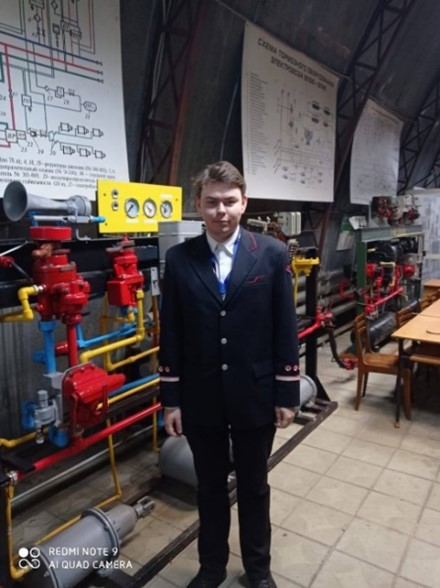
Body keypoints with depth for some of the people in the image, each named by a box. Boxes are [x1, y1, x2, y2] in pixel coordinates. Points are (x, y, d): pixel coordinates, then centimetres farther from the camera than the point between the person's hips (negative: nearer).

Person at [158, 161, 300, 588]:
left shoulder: (272, 254, -6)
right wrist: (170, 399, -1)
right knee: (210, 488, 20)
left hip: (255, 396, 0)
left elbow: (285, 331, -5)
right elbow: (170, 336, -1)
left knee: (253, 486, 19)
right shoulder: (178, 259, -3)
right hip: (200, 399, 1)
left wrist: (287, 394, -4)